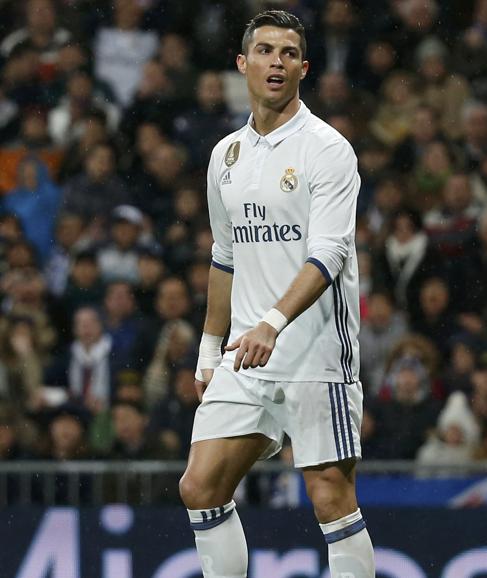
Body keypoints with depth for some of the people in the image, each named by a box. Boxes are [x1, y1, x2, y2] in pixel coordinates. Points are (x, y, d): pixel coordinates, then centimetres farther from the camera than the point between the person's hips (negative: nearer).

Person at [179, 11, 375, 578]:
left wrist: (273, 323, -33)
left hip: (316, 355, -6)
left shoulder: (327, 149, -8)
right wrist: (210, 348, 21)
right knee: (200, 487, -2)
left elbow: (327, 254, -19)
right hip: (245, 359, 6)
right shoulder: (227, 154, 13)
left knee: (332, 499, -6)